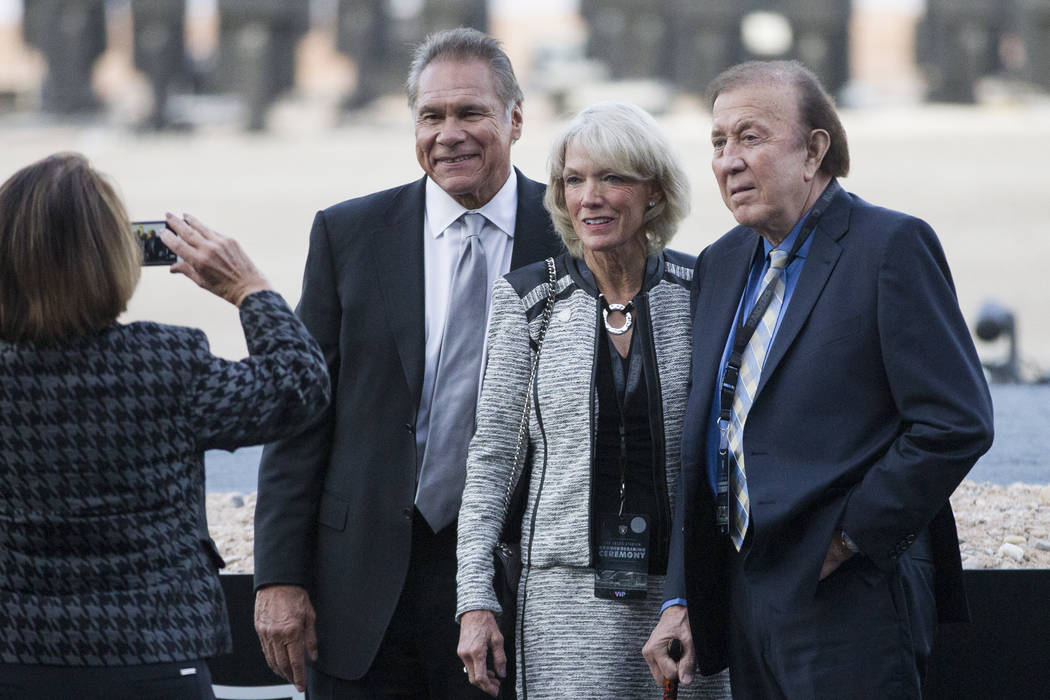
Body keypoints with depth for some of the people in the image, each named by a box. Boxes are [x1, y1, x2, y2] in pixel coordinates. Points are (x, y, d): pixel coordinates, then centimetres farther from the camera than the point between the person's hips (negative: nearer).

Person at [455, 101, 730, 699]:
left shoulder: (699, 291, 3)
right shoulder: (528, 299, 2)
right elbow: (491, 454, 5)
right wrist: (476, 600, -1)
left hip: (684, 583, 1)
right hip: (568, 592, -1)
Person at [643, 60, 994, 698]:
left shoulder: (892, 246, -8)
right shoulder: (722, 264, 16)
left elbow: (958, 423, -15)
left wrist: (849, 539, -12)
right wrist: (681, 598, 11)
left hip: (846, 603, -7)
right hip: (747, 603, 7)